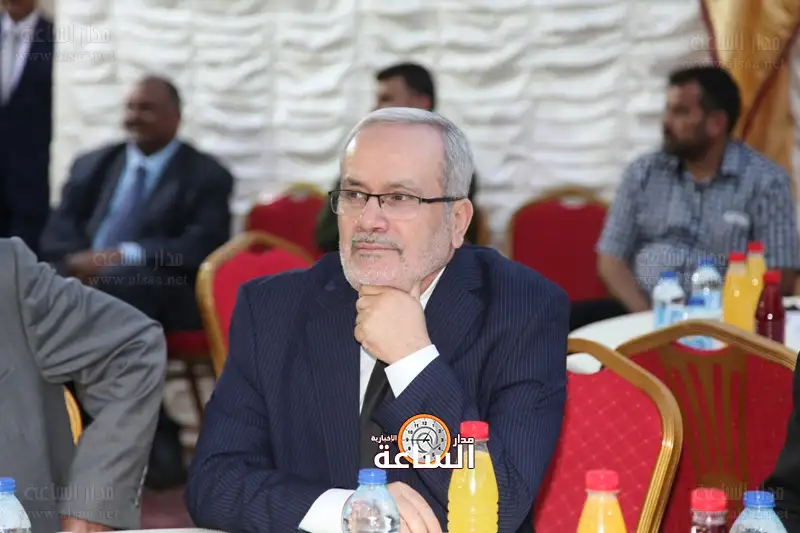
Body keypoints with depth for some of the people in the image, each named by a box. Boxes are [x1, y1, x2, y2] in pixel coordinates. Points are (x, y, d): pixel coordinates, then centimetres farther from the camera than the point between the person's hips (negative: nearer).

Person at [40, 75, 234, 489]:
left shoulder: (206, 175, 7)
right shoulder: (93, 165, 22)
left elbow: (204, 246, -9)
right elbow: (57, 231, 12)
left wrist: (124, 256, -21)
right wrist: (80, 261, -12)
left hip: (162, 294, -4)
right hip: (87, 281, 4)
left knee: (116, 288, -38)